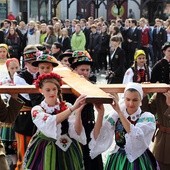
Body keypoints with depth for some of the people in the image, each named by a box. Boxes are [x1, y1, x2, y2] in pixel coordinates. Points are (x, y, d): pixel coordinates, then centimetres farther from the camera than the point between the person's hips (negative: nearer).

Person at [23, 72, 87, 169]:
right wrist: (72, 108, -34)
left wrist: (78, 112, -26)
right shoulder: (37, 110, -6)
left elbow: (76, 132, -12)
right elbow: (50, 123, -27)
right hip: (46, 152, -1)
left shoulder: (67, 107, -4)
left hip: (68, 152, 1)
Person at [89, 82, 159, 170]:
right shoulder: (116, 115, -3)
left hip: (139, 161, -2)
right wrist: (100, 113, -21)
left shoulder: (148, 117, -9)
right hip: (118, 160, 2)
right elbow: (98, 137, -10)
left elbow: (136, 135, -27)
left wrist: (119, 112, -28)